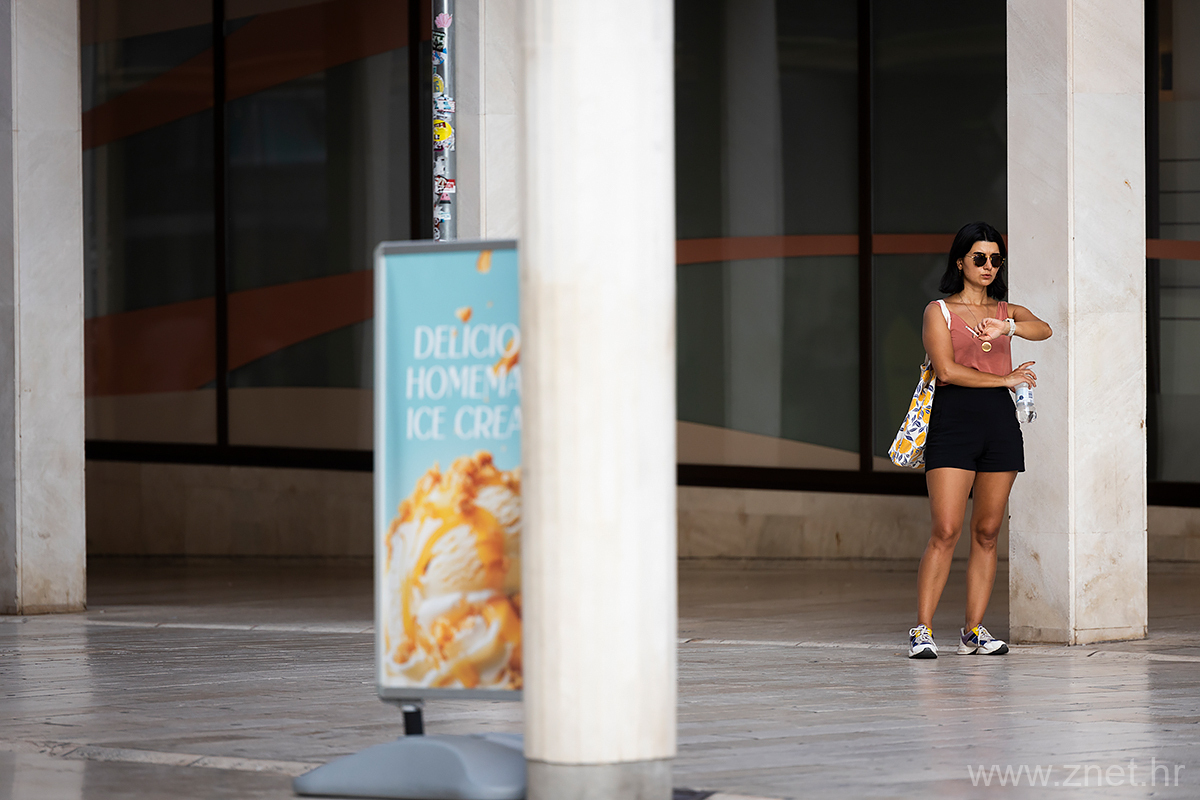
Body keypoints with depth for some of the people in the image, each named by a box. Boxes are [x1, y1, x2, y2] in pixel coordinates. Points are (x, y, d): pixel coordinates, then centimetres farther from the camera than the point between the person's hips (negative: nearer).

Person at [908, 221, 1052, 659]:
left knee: (987, 532, 4)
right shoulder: (939, 311, 5)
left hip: (1000, 422, 4)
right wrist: (1005, 379, -6)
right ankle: (922, 630, -7)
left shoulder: (1010, 312, 15)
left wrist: (1006, 327, -29)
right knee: (946, 532, -11)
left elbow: (1043, 329, -8)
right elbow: (947, 369, -8)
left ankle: (974, 630, 9)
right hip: (954, 418, -4)